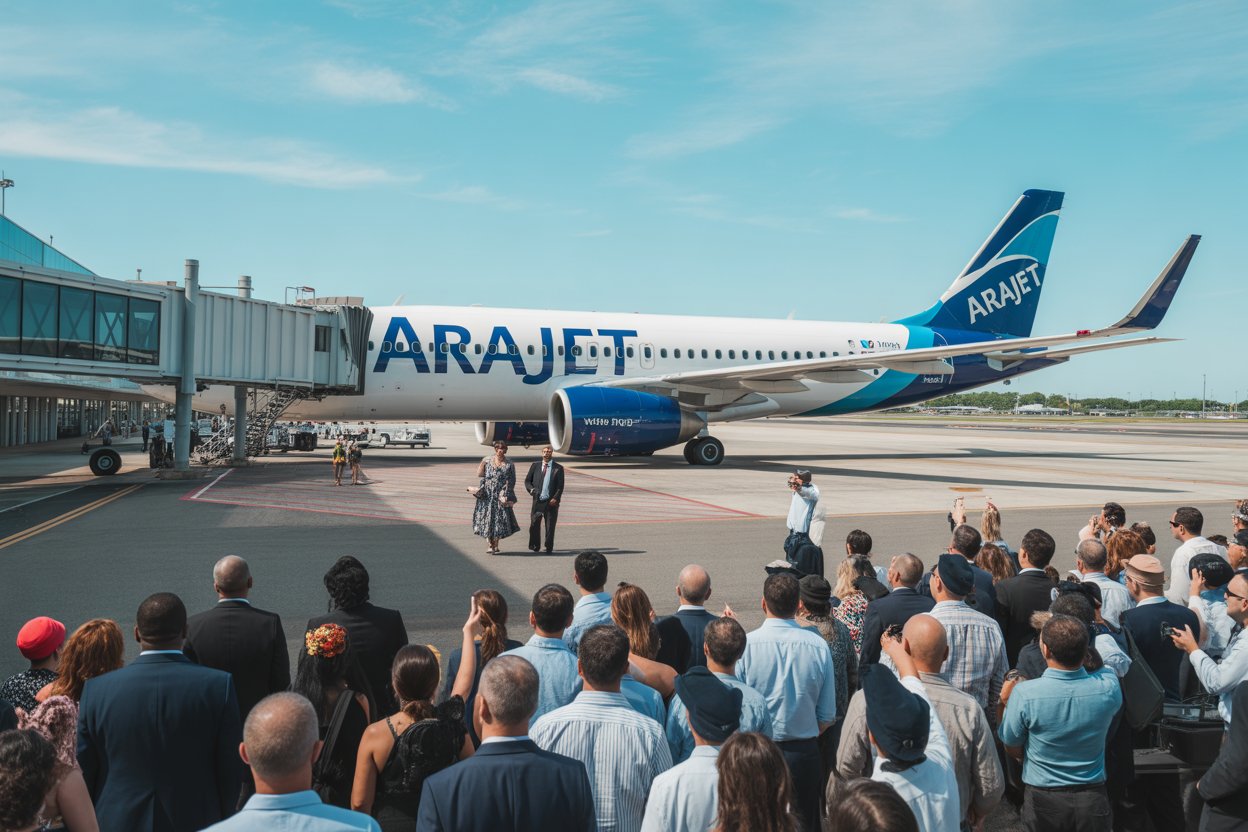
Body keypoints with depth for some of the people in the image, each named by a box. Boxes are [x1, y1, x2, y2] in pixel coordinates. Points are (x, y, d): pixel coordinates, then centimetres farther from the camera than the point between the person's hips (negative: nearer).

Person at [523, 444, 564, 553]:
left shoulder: (558, 468, 2)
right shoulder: (535, 466, 10)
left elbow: (560, 486, 0)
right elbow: (527, 480, 14)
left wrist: (555, 498, -13)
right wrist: (531, 489, -6)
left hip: (551, 502, -2)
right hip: (537, 500, 2)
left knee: (550, 526, 2)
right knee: (534, 523, 1)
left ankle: (549, 547, 14)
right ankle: (534, 546, 18)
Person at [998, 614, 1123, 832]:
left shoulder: (1024, 694, -24)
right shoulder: (1108, 688, -17)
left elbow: (1013, 751, -8)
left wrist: (1007, 703, 2)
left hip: (1043, 800, -2)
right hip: (1092, 798, 2)